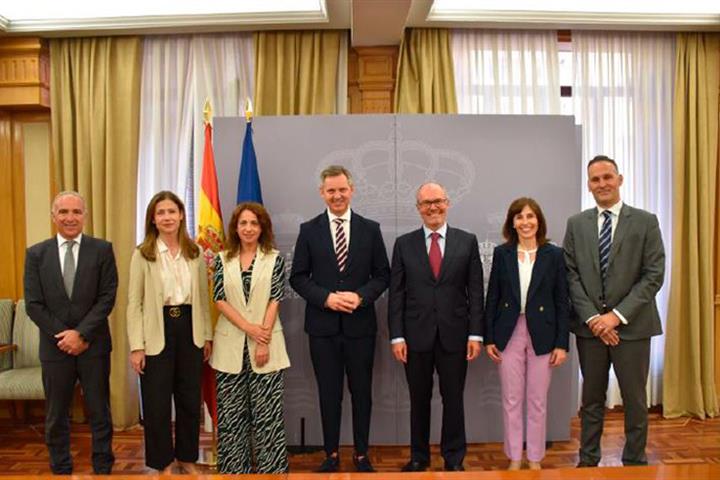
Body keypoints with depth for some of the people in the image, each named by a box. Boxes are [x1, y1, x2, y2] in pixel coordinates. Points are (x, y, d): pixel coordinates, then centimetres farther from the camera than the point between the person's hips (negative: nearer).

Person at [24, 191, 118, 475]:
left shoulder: (102, 249, -2)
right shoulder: (36, 253, 2)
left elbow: (107, 297, -7)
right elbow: (33, 304, -2)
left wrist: (81, 333, -15)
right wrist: (64, 336, -10)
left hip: (94, 345, -1)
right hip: (55, 346, 2)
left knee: (99, 414, 10)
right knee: (56, 417, 13)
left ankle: (103, 468, 24)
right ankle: (61, 469, 29)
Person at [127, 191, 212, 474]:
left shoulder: (195, 253, 5)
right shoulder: (142, 254, -5)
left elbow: (204, 298, 9)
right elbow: (134, 303, -6)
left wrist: (207, 335, 7)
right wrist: (136, 346, -10)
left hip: (189, 328, 3)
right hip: (158, 331, -3)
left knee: (190, 399, 13)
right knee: (157, 402, 8)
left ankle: (187, 458, 31)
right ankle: (163, 463, 26)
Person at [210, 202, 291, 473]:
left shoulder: (274, 259, 2)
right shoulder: (223, 259, 6)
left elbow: (275, 300, -4)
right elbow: (220, 299, -1)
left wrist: (263, 342, -11)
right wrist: (248, 328, -13)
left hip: (265, 343, -2)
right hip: (231, 345, 2)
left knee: (267, 411, 2)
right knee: (231, 412, 8)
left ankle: (270, 469, 14)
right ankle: (234, 468, 22)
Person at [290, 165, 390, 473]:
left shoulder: (370, 229, 3)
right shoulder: (309, 230, 2)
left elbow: (382, 275, 3)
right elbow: (298, 277, 1)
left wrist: (361, 296, -14)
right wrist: (326, 297, -14)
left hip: (360, 325, 1)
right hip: (323, 325, 0)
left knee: (362, 392, 10)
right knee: (329, 393, 10)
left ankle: (361, 454, 25)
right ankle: (331, 454, 25)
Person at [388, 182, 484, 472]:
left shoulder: (467, 241, 3)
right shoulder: (404, 244, 3)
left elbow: (475, 291, 1)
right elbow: (396, 294, 1)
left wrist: (476, 334, -4)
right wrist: (396, 336, -5)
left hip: (454, 334, 0)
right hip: (416, 335, 0)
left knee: (453, 399, 10)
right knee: (419, 399, 12)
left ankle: (454, 458, 26)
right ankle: (418, 456, 28)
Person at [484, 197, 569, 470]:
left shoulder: (554, 254, -1)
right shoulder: (501, 253, 1)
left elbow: (562, 302, -1)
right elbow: (492, 298, 3)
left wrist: (562, 343, -6)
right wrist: (489, 338, -1)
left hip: (542, 335, 0)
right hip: (509, 334, 1)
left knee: (537, 402, 9)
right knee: (511, 401, 8)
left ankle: (535, 459, 24)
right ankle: (514, 459, 22)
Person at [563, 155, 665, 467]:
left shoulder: (645, 221, -1)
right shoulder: (576, 224, 5)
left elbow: (654, 275, -7)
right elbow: (571, 275, 1)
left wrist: (618, 315, -14)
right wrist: (592, 317, -10)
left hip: (632, 325, -2)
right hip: (590, 325, 2)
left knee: (635, 399, 9)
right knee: (592, 398, 13)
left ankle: (635, 462, 25)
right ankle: (588, 460, 25)